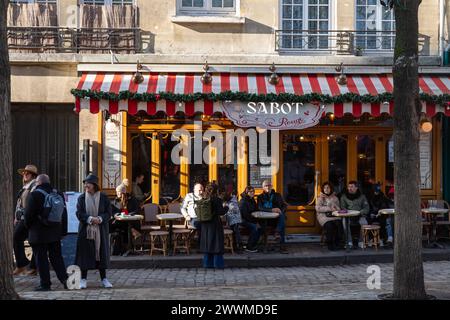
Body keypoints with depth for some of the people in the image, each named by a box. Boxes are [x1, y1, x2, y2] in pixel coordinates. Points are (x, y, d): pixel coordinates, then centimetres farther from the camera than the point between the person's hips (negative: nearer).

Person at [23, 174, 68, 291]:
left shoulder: (35, 195, -12)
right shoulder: (58, 194, 8)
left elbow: (28, 214, -12)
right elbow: (64, 214, 11)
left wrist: (28, 225, 6)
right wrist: (63, 230, 16)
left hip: (39, 233, -6)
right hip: (55, 232, 6)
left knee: (41, 259, 1)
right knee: (56, 256, 12)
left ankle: (45, 284, 3)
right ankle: (64, 278, 4)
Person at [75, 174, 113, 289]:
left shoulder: (103, 198, 1)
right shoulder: (81, 198, 3)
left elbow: (108, 213, -2)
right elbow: (79, 213, -4)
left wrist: (100, 219, -21)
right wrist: (90, 219, -21)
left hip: (101, 230, 0)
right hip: (85, 229, 0)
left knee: (101, 253, 3)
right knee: (85, 253, -1)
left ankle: (104, 278, 12)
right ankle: (83, 279, 8)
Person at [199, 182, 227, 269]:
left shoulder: (203, 199, 2)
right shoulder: (217, 200, -13)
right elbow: (221, 212, -15)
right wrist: (226, 207, 2)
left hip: (205, 224, 5)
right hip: (215, 224, -5)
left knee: (207, 243, 11)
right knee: (216, 244, 2)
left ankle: (208, 263, 17)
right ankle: (218, 264, 6)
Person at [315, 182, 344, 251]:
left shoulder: (334, 197, 19)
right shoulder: (320, 198, 11)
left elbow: (338, 208, 9)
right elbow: (318, 208, -5)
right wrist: (329, 209, -11)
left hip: (334, 216, 2)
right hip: (324, 216, -2)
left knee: (339, 223, -30)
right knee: (329, 225, -34)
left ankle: (337, 243, -19)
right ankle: (330, 244, -19)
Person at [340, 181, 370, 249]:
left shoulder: (362, 196, 11)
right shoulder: (344, 197, 12)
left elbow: (367, 208, 5)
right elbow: (342, 207, 5)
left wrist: (360, 212, -14)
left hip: (360, 216, 0)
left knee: (364, 222, -32)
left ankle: (361, 242, -14)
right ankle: (349, 242, -25)